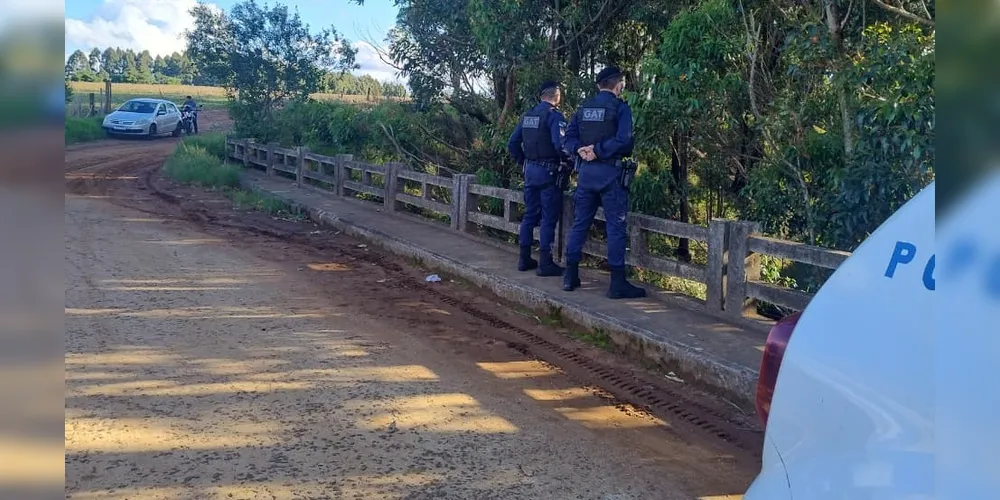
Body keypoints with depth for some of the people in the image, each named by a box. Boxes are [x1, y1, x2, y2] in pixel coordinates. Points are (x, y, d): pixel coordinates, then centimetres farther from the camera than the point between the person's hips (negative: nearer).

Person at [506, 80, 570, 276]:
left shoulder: (527, 115, 11)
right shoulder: (554, 115, -11)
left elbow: (512, 144, 12)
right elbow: (560, 144, -24)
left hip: (530, 170, 7)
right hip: (549, 171, -7)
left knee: (530, 214, 14)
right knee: (549, 218, -2)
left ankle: (524, 259, 19)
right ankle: (545, 263, -1)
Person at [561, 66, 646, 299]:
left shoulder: (584, 107, 12)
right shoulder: (620, 107, -6)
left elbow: (569, 137, 7)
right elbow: (623, 140, -20)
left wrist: (580, 149, -8)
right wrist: (598, 151, -14)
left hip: (586, 171, 6)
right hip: (609, 172, -6)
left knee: (580, 223, 13)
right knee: (616, 227, -2)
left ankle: (570, 276, 16)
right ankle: (618, 283, -2)